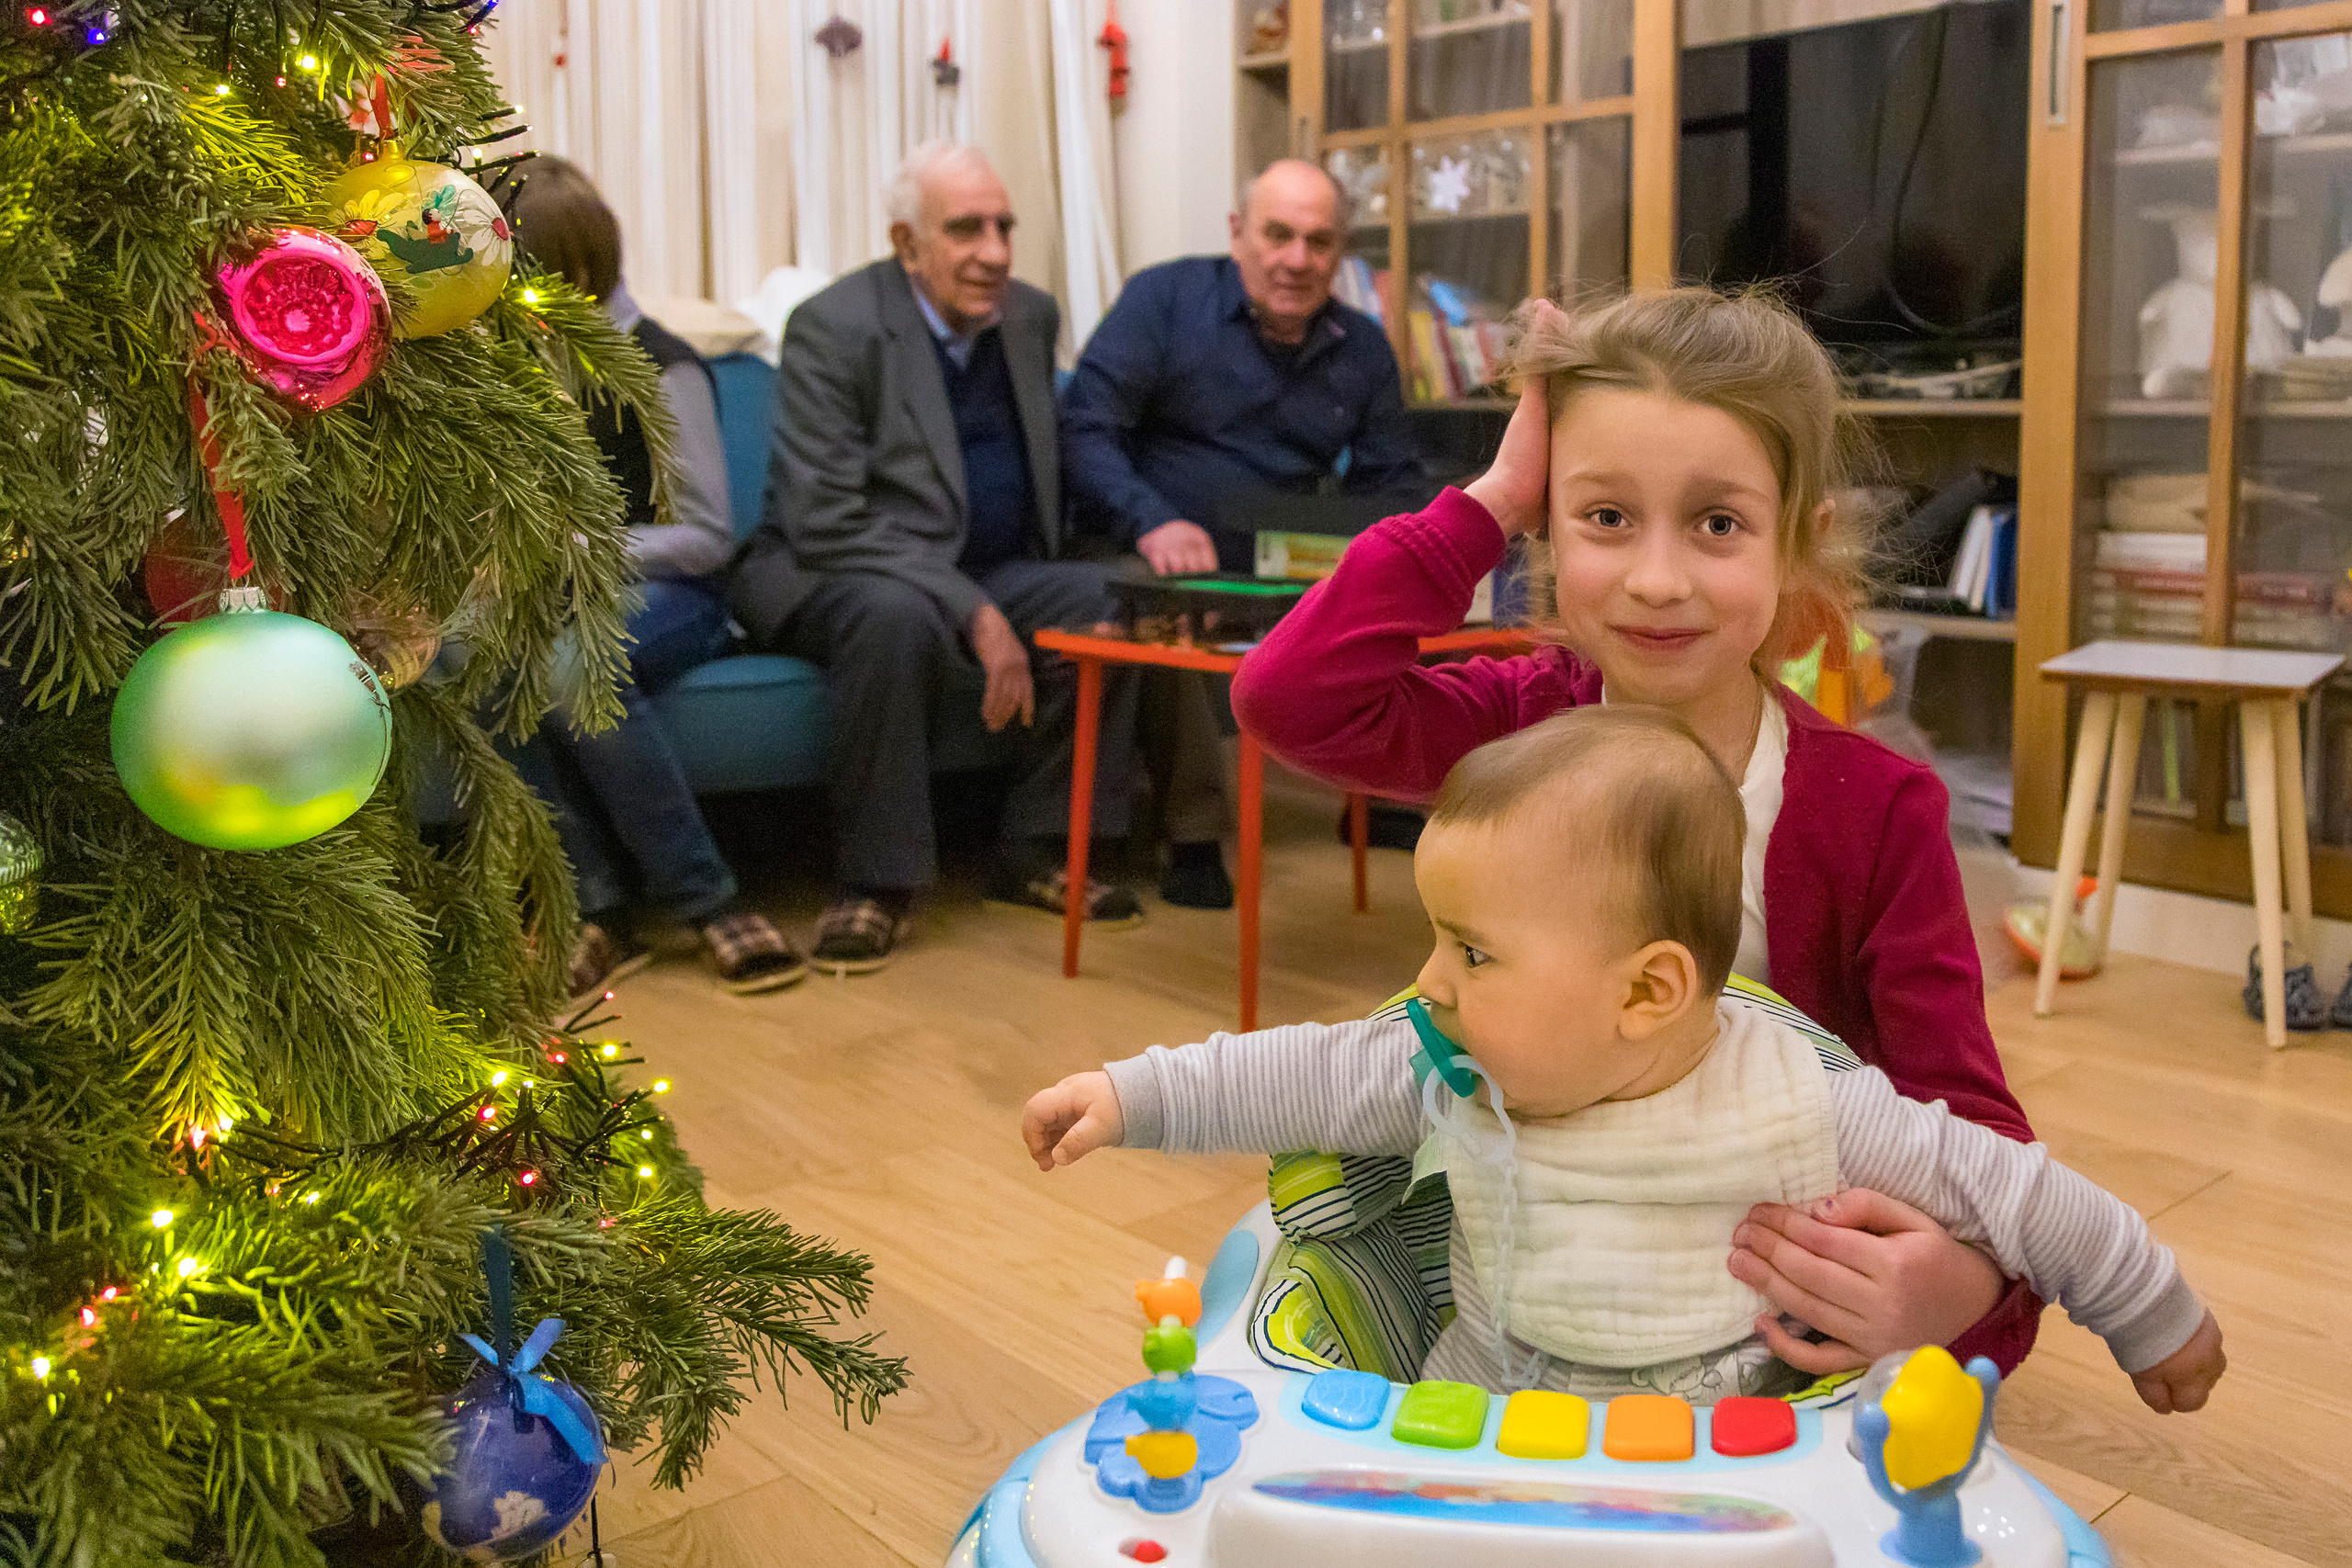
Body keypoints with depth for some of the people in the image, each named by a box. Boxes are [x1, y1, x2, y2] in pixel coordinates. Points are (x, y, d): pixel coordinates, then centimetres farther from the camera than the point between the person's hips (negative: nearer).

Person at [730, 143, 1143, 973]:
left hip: (985, 574, 6)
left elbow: (1045, 471, 19)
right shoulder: (832, 328, -15)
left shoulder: (1032, 316, 7)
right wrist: (975, 616, -29)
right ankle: (878, 880, -25)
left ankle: (1038, 848, -5)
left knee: (1110, 600, -18)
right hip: (828, 574, -6)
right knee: (895, 615, -39)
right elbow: (826, 523, -23)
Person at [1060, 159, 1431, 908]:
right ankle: (1193, 829, -19)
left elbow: (1392, 481, 14)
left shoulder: (1363, 349, 15)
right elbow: (1085, 427, -9)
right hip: (1159, 562, -4)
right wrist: (1152, 523, -28)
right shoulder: (1165, 298, 1)